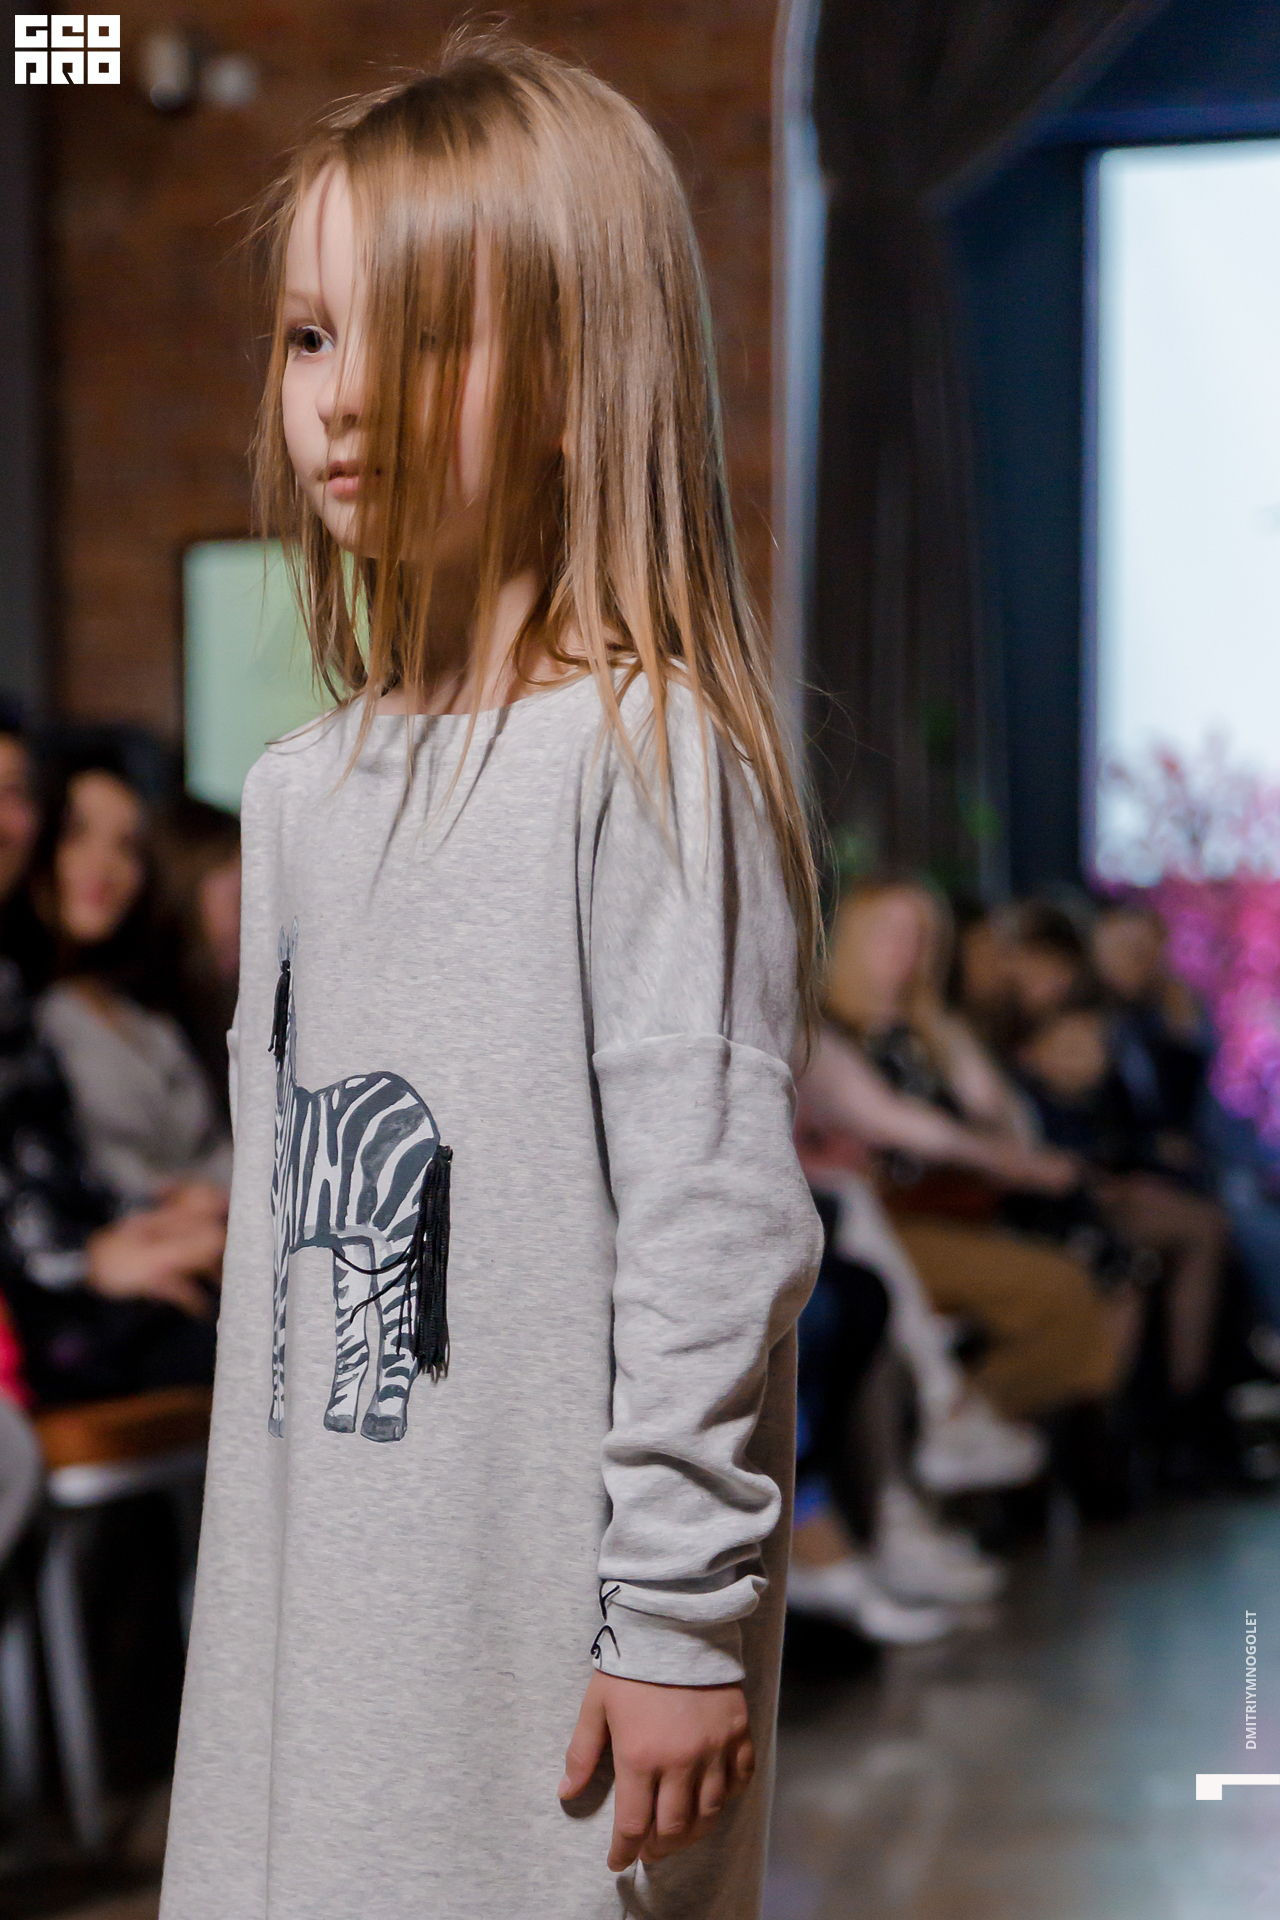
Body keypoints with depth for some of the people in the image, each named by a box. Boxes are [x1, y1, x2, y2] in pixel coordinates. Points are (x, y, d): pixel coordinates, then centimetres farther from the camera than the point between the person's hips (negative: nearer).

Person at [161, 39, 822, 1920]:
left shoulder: (645, 760, -13)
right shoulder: (301, 789, 11)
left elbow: (717, 1224, -16)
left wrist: (683, 1616, -16)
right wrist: (251, 1565, 18)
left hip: (556, 1619, -7)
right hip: (310, 1610, 7)